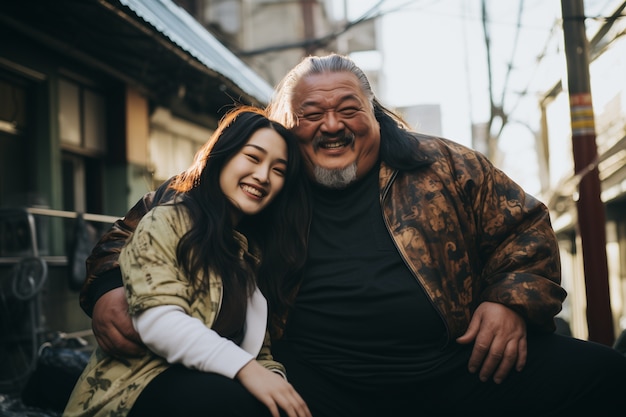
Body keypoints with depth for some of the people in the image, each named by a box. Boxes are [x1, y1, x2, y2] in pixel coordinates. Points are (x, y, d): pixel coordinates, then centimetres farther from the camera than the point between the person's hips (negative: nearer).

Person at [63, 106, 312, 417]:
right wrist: (244, 367, -28)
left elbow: (258, 343, 10)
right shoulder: (168, 221, -3)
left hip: (205, 382, 6)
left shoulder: (258, 248, 18)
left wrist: (273, 377, -12)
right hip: (143, 383, -6)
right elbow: (158, 319, -18)